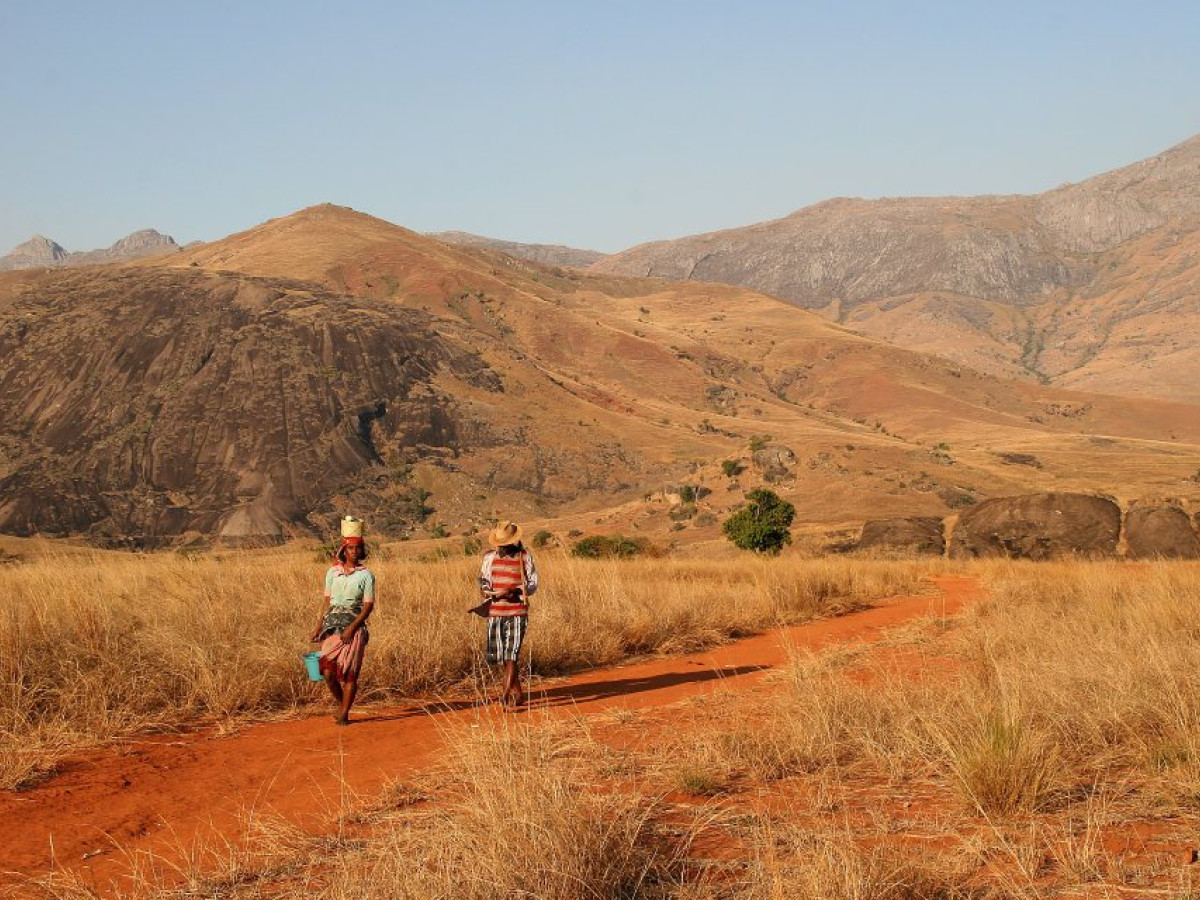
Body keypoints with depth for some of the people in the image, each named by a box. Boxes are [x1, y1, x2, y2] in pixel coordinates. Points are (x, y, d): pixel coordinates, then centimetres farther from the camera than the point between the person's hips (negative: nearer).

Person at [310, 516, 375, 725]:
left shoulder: (366, 575, -2)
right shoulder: (333, 572, 8)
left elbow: (369, 606, -5)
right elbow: (327, 601, 13)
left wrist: (352, 628, -14)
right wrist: (318, 627, 6)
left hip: (355, 627, -3)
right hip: (332, 626, 3)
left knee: (349, 672, -3)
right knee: (328, 671, -4)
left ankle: (344, 713, 6)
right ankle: (340, 703, 21)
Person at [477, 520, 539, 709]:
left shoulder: (525, 557, 0)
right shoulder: (490, 557, 7)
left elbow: (532, 585, 0)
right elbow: (483, 584, 13)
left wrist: (514, 591, -17)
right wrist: (490, 592, -9)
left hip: (517, 612, -3)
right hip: (495, 613, 4)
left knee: (511, 654, -11)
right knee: (500, 656, 6)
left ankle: (505, 694, -16)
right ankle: (517, 693, 20)